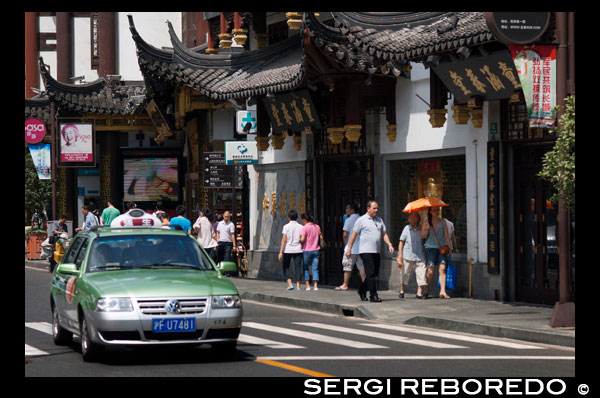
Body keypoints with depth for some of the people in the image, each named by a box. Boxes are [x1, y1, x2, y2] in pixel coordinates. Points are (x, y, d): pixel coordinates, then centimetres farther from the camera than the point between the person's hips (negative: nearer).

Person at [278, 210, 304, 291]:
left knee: (286, 267, 11)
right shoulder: (300, 227, 3)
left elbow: (284, 240, -10)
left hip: (288, 250, -2)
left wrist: (281, 252, -9)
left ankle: (290, 284, -2)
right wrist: (303, 249, 15)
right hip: (298, 250, 2)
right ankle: (298, 285, 0)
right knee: (297, 267, 5)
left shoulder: (286, 226, -6)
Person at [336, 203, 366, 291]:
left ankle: (345, 285, 6)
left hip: (351, 248, -5)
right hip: (361, 247, 5)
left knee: (347, 267, 2)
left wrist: (346, 244, 3)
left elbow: (345, 235, -12)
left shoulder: (349, 220, -10)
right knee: (361, 266, 8)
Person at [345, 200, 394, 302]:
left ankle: (362, 290, 29)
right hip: (366, 251, -6)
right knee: (371, 274, -11)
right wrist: (349, 248, -3)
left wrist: (389, 244, 0)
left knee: (375, 274, 9)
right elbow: (354, 234, 0)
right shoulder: (361, 220, -1)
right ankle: (373, 295, -10)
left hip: (376, 252, 6)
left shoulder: (379, 220, 16)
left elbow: (384, 234, 16)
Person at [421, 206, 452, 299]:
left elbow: (446, 235, 13)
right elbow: (423, 236, 4)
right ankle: (427, 291, 8)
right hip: (430, 247, -2)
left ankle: (442, 291, -15)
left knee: (442, 268, -12)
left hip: (441, 247, 2)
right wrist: (427, 229, -14)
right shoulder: (427, 222, 5)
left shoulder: (443, 221, 11)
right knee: (430, 271, -6)